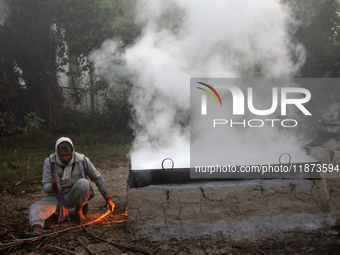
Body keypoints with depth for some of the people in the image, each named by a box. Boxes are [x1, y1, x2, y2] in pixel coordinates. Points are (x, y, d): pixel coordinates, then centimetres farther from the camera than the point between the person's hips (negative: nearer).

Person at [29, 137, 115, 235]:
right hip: (56, 196, 1)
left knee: (83, 183, -32)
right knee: (36, 207, -26)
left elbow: (98, 179, 1)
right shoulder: (49, 162, -9)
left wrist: (108, 198, -3)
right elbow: (45, 187, -11)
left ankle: (79, 210, -8)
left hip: (74, 195, 0)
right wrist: (53, 186, -36)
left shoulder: (82, 161, -10)